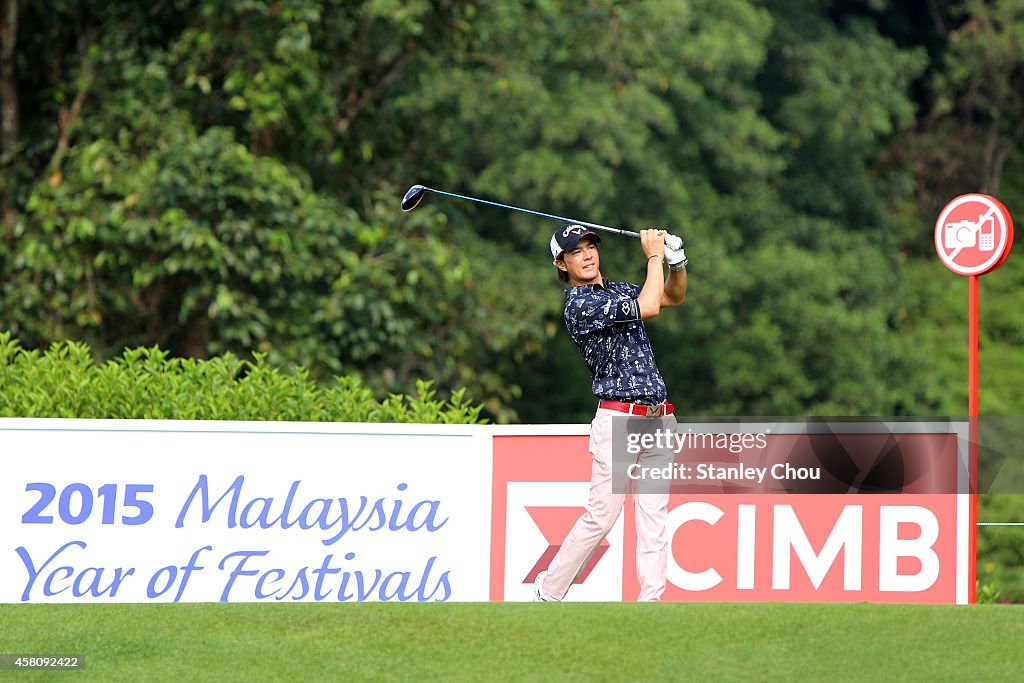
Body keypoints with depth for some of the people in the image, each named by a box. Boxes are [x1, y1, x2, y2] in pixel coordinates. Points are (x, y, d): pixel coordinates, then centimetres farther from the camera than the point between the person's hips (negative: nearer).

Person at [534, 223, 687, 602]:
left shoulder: (616, 290, 17)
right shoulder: (580, 305, -10)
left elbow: (673, 296, 27)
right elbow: (648, 307, -19)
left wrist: (676, 261, 7)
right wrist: (654, 256, -7)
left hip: (658, 419, 7)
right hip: (619, 419, -7)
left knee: (654, 515, 1)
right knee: (601, 515, -9)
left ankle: (651, 600, -1)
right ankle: (547, 593, 4)